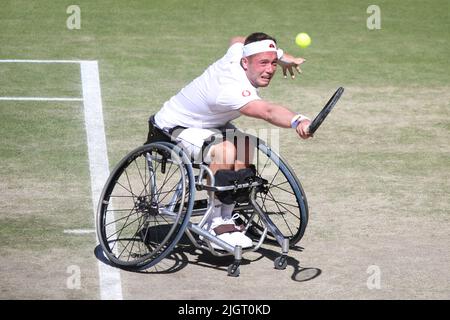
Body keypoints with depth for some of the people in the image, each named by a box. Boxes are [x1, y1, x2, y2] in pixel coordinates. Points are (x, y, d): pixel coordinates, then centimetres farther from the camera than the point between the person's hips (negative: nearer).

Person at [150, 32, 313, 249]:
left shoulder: (237, 54, -11)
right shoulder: (231, 89, -38)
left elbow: (237, 41, 17)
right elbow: (268, 112, -57)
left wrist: (281, 56, 17)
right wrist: (297, 121, -74)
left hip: (208, 123, 10)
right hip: (175, 128, -10)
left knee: (245, 147, -15)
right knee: (224, 149, -36)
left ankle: (226, 217, -7)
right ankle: (216, 223, -22)